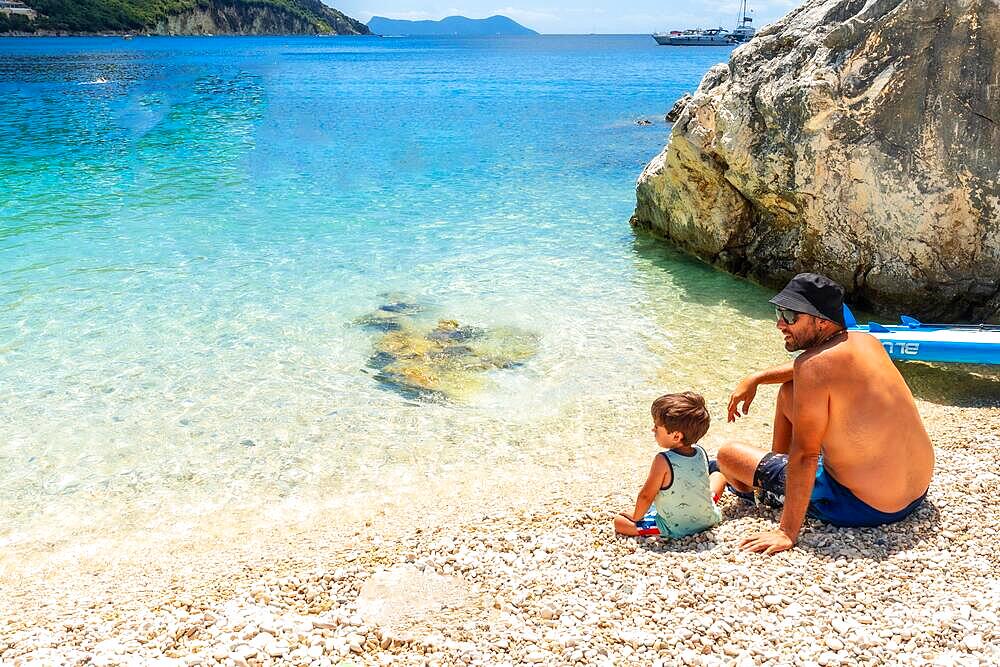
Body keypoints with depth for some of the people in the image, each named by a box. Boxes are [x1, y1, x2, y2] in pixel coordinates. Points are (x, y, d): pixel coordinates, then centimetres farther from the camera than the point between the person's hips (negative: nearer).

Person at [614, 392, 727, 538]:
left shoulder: (663, 461, -27)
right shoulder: (701, 453, -10)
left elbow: (646, 495, -19)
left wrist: (636, 517, -2)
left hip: (674, 528, -5)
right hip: (707, 519, 5)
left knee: (619, 521, 2)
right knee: (719, 475, 31)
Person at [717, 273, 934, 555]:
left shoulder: (813, 365, -24)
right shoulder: (867, 342, 0)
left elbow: (805, 455, -24)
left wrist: (787, 533, -20)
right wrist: (755, 379, 19)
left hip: (864, 507, -8)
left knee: (728, 453, 2)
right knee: (789, 391, 19)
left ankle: (765, 495, 38)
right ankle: (777, 465, 43)